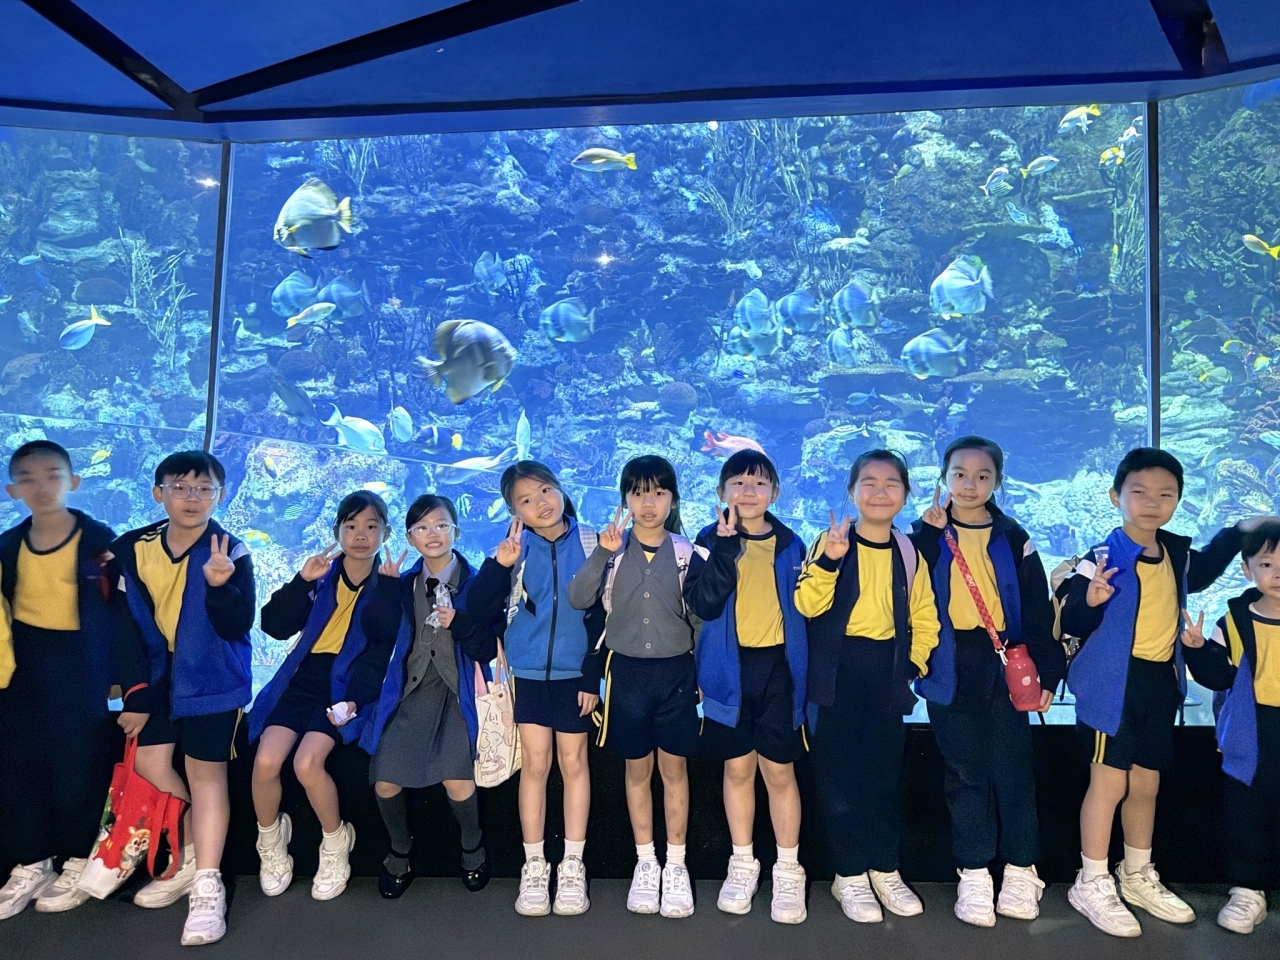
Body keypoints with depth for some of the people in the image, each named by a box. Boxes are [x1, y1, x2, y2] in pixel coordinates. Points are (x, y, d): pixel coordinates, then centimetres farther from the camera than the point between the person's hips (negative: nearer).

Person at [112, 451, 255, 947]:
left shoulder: (231, 551, -15)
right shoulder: (133, 548, -3)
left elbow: (236, 628, -20)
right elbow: (128, 625, 2)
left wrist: (219, 586, -39)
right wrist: (134, 692, 0)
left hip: (212, 678, -5)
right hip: (158, 673, 5)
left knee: (205, 772, -3)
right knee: (149, 762, 5)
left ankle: (207, 886, 5)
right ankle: (190, 859, 26)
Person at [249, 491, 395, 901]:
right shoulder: (321, 575, 6)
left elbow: (380, 653, -6)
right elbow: (274, 626, -2)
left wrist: (354, 699, -19)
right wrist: (302, 581, -13)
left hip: (347, 684, -3)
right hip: (304, 677, 3)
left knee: (307, 762, -24)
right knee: (266, 760, -17)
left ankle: (336, 844, 5)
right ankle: (271, 841, 15)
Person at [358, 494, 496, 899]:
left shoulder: (476, 584, -2)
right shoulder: (404, 584, 9)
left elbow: (489, 647, -6)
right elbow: (380, 632, -7)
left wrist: (459, 623, -21)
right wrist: (387, 585, -14)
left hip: (457, 693, -3)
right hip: (410, 692, 3)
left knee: (457, 782, -20)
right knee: (384, 782, -9)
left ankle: (473, 845, 15)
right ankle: (401, 853, 24)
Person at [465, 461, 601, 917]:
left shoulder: (589, 543, -3)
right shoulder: (515, 547, -2)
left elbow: (603, 613, -2)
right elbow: (478, 611, -8)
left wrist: (593, 673, -5)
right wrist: (498, 566, -23)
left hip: (574, 673, 0)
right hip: (528, 672, 1)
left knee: (573, 762, 7)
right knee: (535, 763, 4)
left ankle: (572, 866, 19)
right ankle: (534, 867, 17)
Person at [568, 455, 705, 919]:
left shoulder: (686, 553, -1)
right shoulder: (612, 551, -1)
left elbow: (700, 619, 3)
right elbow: (578, 599, -15)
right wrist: (603, 553, -25)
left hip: (676, 671, 0)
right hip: (627, 671, 1)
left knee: (674, 767, 8)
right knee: (637, 768, 11)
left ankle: (676, 865, 21)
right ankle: (645, 863, 25)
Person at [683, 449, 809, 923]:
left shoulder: (790, 544, 4)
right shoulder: (712, 540, -1)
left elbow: (804, 609, 8)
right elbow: (703, 604, -16)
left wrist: (805, 673, 4)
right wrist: (727, 545, -22)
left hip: (778, 669, 0)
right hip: (729, 670, 0)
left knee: (779, 772, 5)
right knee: (738, 769, 11)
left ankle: (788, 870, 21)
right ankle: (742, 864, 28)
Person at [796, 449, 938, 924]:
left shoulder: (909, 551, 5)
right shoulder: (832, 542, -5)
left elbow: (924, 616, 13)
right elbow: (807, 604, -15)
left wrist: (915, 662, 0)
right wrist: (829, 560, -29)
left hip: (887, 673, 3)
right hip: (838, 671, -3)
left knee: (886, 773, 11)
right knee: (840, 773, 4)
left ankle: (884, 869, 28)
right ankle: (850, 875, 19)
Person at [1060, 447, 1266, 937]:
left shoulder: (1178, 552, 4)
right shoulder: (1102, 558, -18)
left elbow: (1201, 572, 29)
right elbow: (1072, 624, -18)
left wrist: (1240, 531, 22)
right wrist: (1090, 601, -39)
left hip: (1161, 683, 7)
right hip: (1112, 684, -7)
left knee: (1146, 783, 18)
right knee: (1110, 783, 1)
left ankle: (1138, 876, 36)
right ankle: (1092, 884, 17)